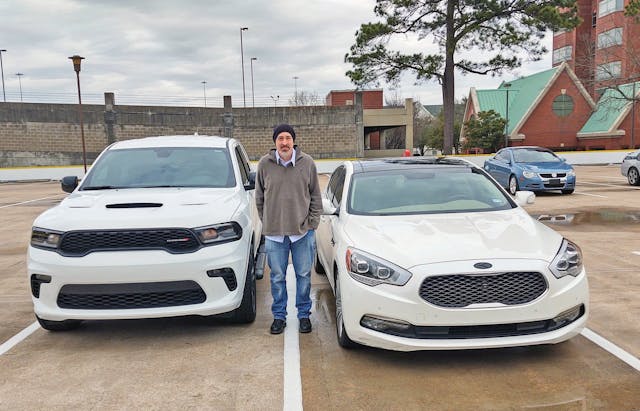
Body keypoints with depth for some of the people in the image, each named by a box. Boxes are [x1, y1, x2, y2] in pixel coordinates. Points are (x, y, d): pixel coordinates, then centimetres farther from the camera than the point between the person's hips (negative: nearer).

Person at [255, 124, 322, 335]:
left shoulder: (307, 163, -2)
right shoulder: (265, 164, -3)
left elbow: (316, 197, 5)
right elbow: (260, 199, 7)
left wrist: (312, 222, 0)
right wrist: (267, 223, 5)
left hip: (303, 231, 0)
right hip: (274, 232, 0)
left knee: (304, 275, 10)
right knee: (277, 277, 9)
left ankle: (304, 314, 26)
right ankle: (279, 316, 25)